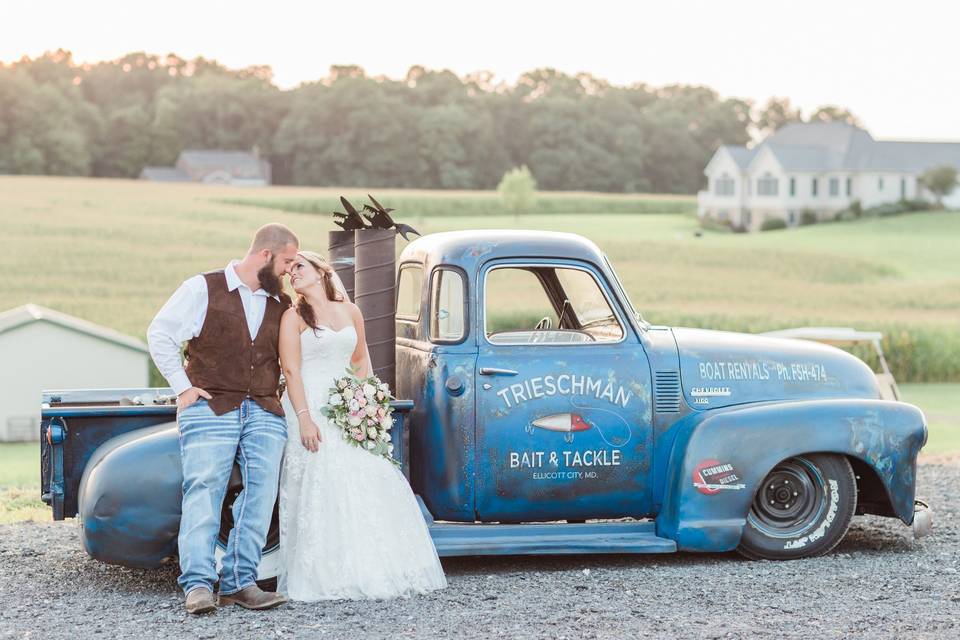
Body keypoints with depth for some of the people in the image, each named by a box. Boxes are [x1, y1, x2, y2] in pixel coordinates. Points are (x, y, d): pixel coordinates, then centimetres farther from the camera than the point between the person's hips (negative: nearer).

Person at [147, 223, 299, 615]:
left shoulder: (282, 305, 17)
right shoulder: (204, 289, 2)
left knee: (261, 494, -5)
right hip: (210, 409, -5)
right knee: (203, 492, -12)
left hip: (265, 414, 5)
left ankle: (239, 582, -2)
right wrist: (182, 386, -5)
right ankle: (198, 584, -16)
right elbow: (159, 334, 1)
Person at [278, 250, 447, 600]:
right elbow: (291, 370, -7)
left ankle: (374, 572, 8)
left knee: (367, 486, 0)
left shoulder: (350, 311, 13)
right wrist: (304, 419, -17)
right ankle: (324, 578, -6)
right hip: (311, 407, -4)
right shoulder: (294, 317, 1)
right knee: (321, 491, -8)